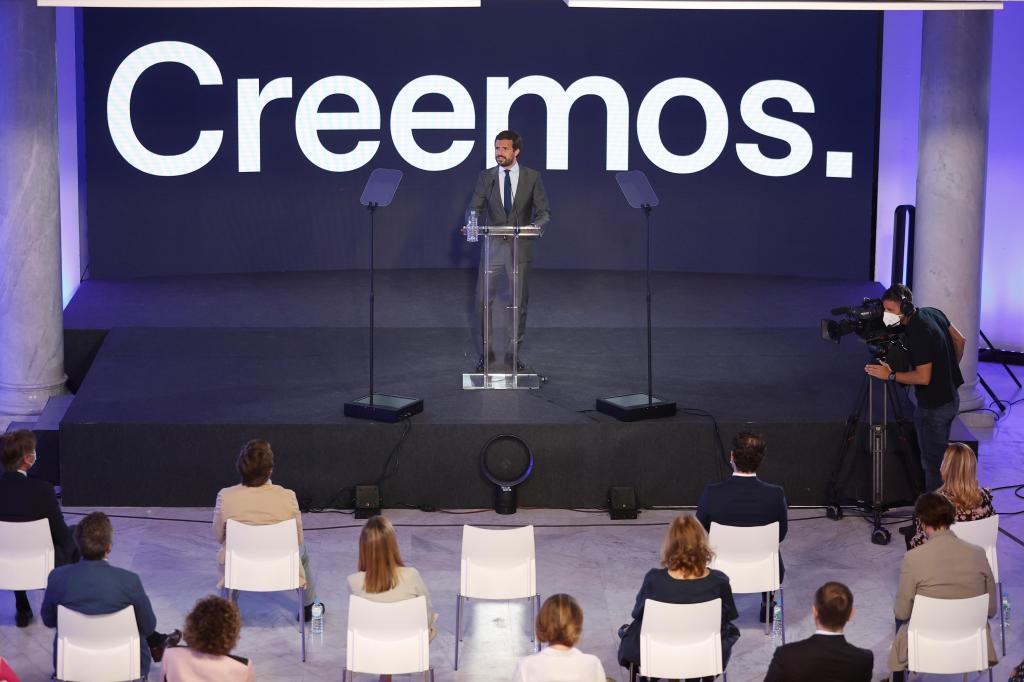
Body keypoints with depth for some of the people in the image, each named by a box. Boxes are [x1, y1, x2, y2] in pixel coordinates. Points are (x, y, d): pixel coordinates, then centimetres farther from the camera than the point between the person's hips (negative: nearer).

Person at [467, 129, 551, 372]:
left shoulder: (532, 177, -1)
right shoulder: (486, 176, 3)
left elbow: (544, 211, -2)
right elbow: (475, 208, -3)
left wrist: (535, 224, -24)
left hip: (520, 247, -1)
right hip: (493, 245, 1)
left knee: (519, 301, 6)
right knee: (484, 299, 0)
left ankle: (513, 351, 18)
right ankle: (485, 350, 12)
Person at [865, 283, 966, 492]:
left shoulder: (918, 334, -27)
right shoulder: (933, 312, 1)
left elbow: (923, 377, -28)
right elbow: (959, 340, 14)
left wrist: (891, 375, -21)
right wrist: (949, 368, 25)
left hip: (934, 406, -10)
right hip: (950, 396, 10)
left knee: (932, 461, -2)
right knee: (939, 455, 20)